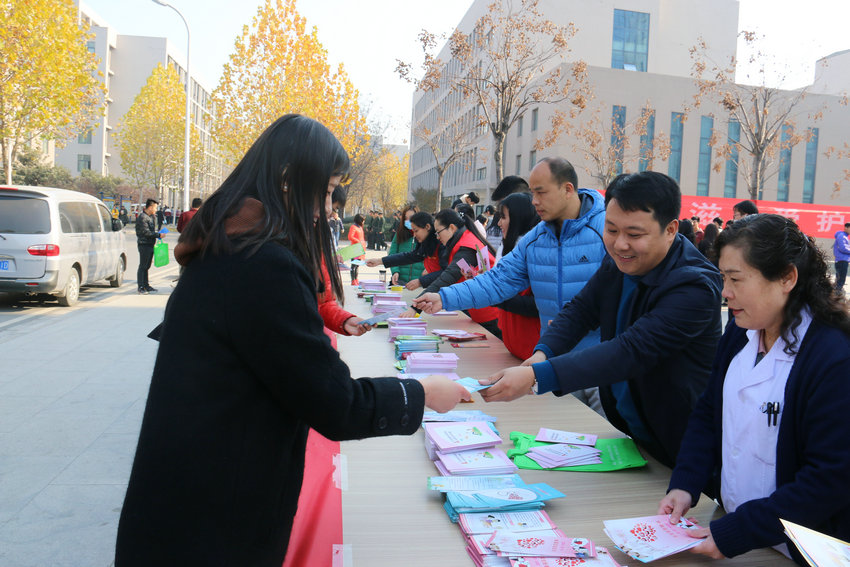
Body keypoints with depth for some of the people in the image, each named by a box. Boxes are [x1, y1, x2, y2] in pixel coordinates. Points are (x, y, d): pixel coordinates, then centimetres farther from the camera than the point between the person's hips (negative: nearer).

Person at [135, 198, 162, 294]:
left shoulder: (151, 216, 17)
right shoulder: (142, 217, -14)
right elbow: (145, 232, -20)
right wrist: (158, 235, -18)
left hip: (150, 244, 9)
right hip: (144, 244, -9)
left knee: (147, 266, 14)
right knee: (143, 266, -4)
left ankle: (146, 285, 21)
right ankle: (141, 287, 1)